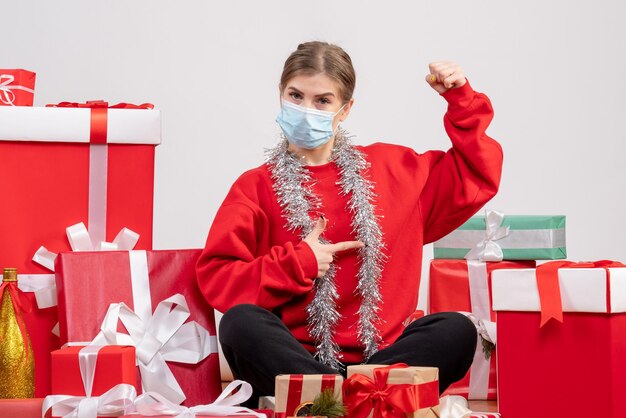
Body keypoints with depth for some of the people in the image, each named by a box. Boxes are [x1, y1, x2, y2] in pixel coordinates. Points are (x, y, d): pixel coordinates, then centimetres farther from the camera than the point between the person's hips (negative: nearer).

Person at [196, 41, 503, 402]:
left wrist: (462, 100, 15)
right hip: (293, 357, -2)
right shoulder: (257, 187, 8)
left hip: (378, 354, 2)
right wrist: (298, 263, -7)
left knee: (457, 330, -24)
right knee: (242, 323, -32)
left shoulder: (391, 168, 16)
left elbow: (477, 177, 23)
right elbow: (215, 278, 0)